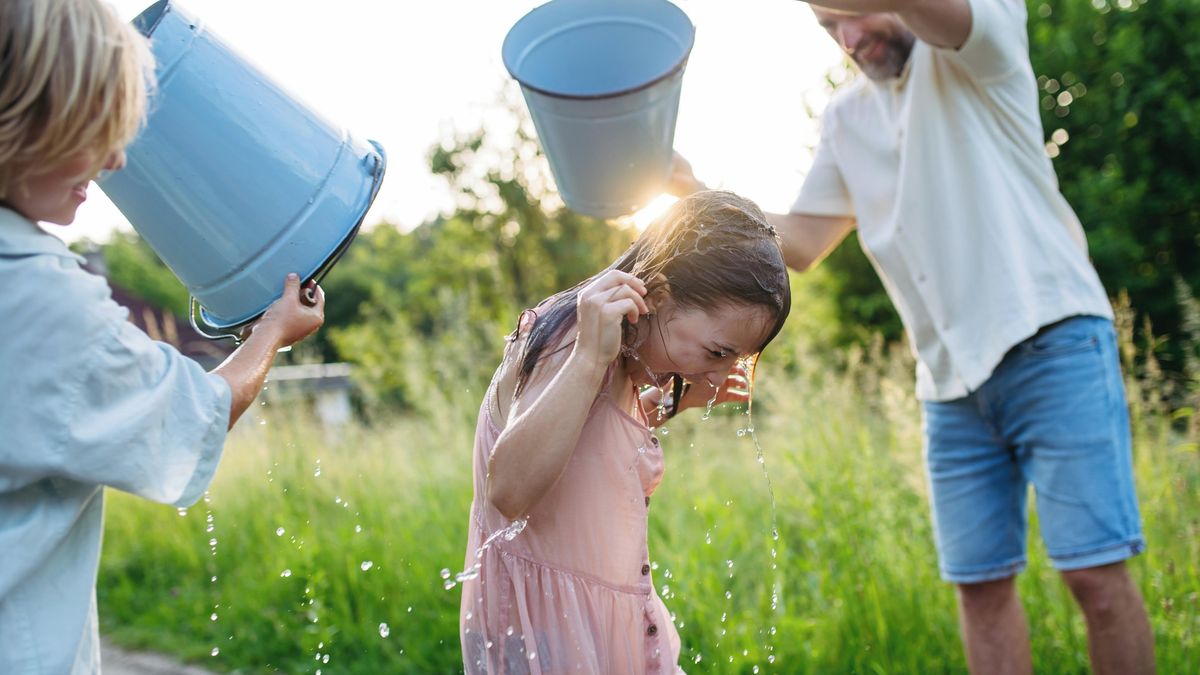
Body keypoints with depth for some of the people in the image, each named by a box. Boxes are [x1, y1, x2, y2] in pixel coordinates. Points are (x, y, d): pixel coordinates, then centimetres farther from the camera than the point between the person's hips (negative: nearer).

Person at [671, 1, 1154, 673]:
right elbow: (801, 242, 16)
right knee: (980, 585, 4)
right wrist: (701, 196, 2)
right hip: (953, 378, 6)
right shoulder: (847, 117, 18)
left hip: (1053, 342, -6)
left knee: (1095, 573, -9)